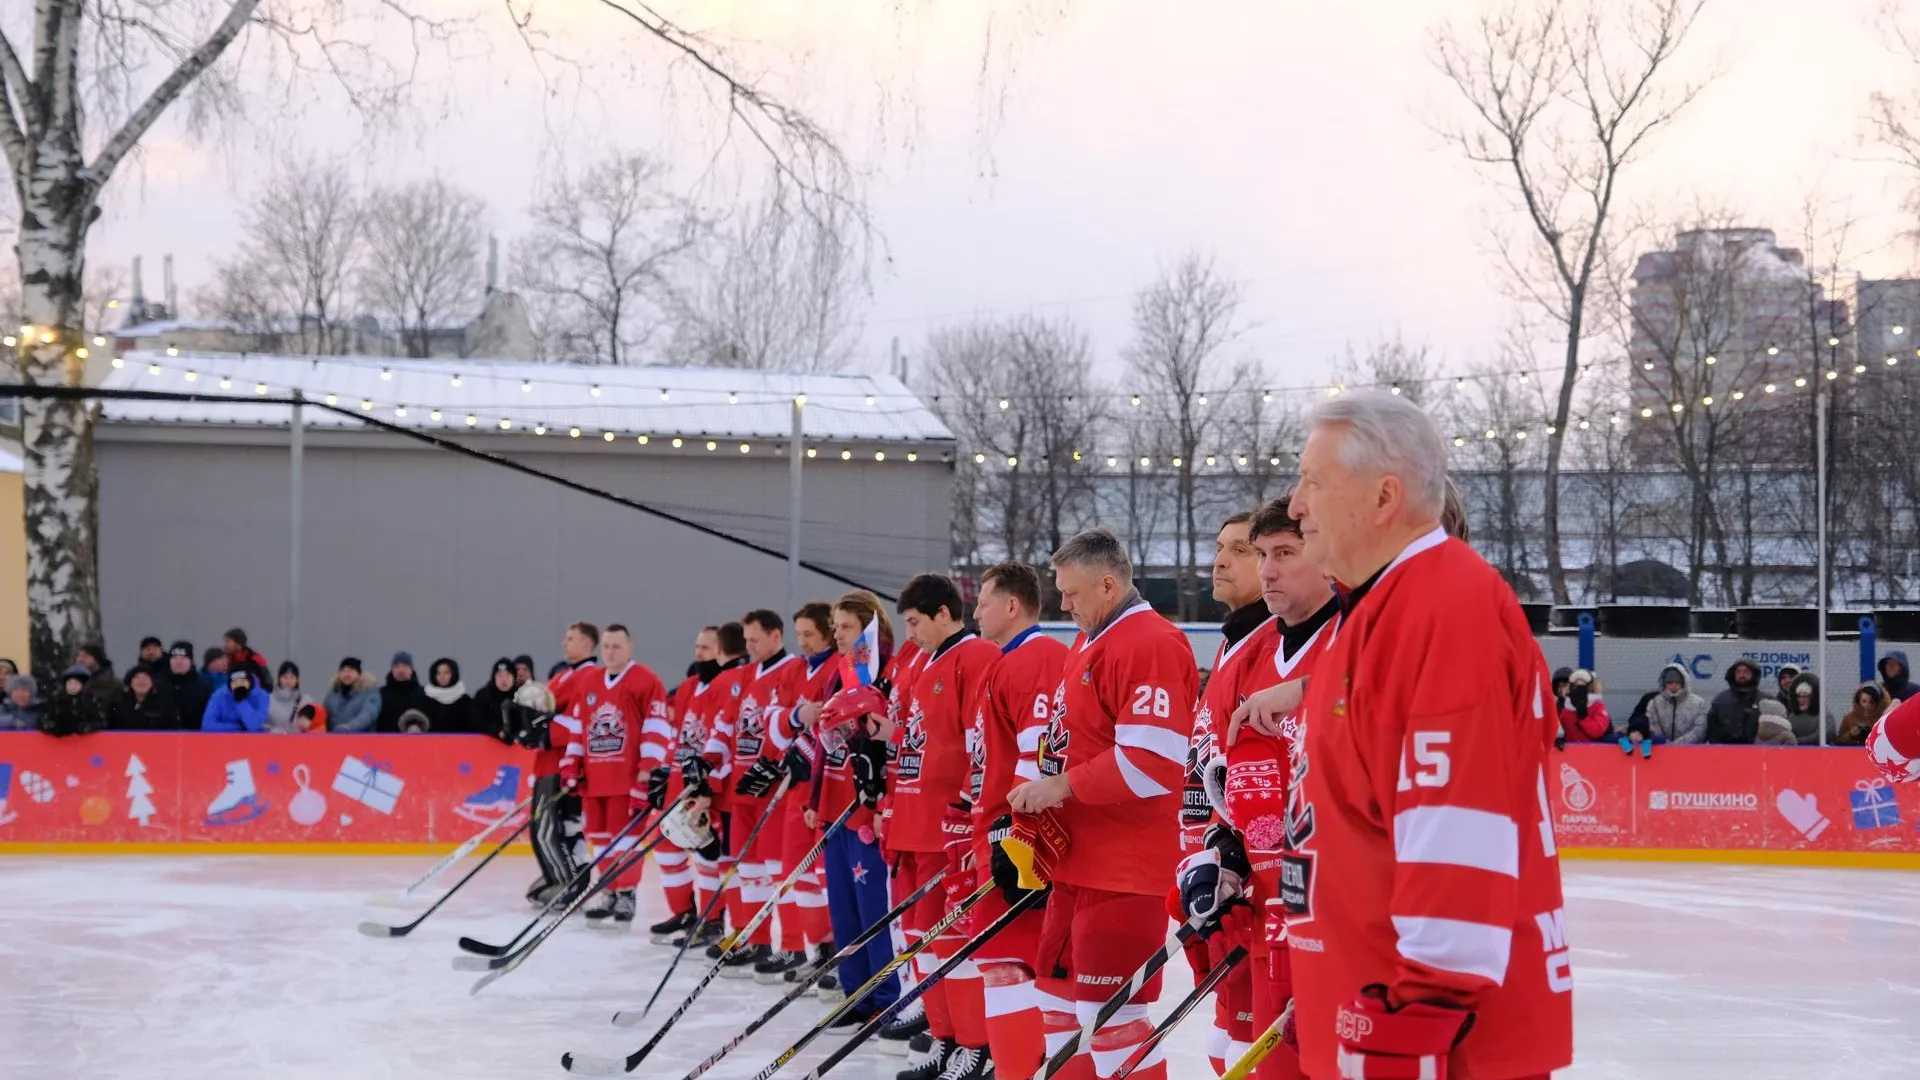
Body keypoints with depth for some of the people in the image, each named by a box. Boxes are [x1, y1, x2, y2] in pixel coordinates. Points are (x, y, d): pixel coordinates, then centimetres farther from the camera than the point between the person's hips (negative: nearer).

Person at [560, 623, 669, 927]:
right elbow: (575, 727, 19)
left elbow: (656, 727, -8)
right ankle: (608, 891, 19)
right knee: (599, 833, 9)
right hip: (593, 775, 6)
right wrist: (571, 766, 11)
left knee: (625, 832, -7)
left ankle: (626, 894, 1)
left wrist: (649, 768, -14)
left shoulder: (646, 681, -4)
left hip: (629, 776, -6)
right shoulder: (585, 683, 15)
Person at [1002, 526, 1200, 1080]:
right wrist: (1042, 801, 10)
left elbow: (1153, 762, -23)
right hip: (1076, 861, 10)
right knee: (1062, 998, 16)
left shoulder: (1150, 644, -15)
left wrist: (1062, 787, -16)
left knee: (1111, 1018, -9)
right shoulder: (1087, 644, 16)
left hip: (1125, 871, -10)